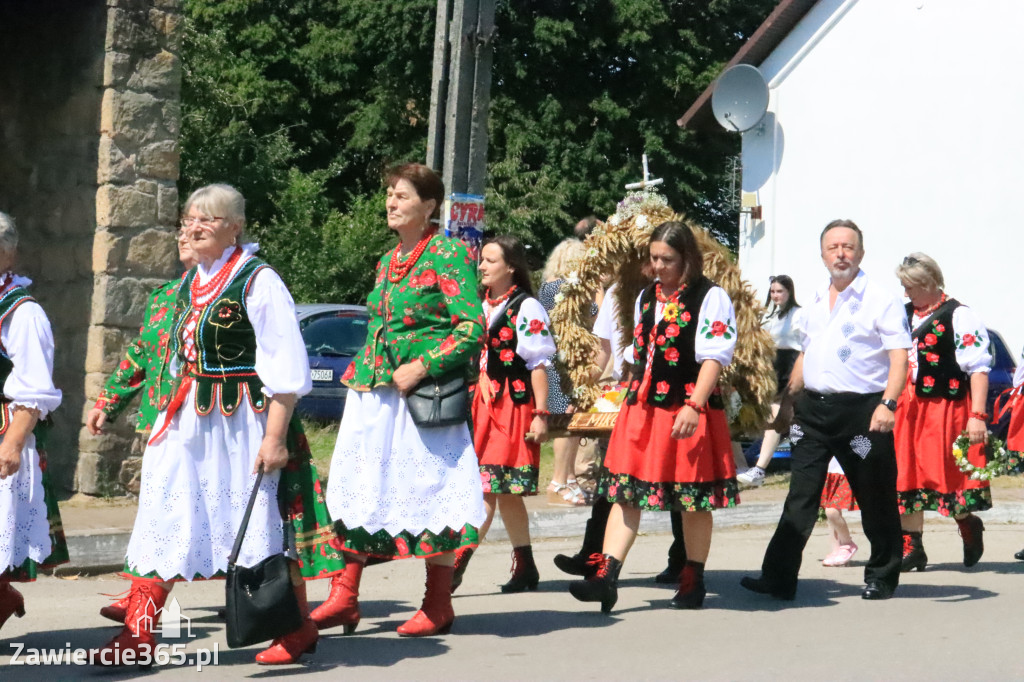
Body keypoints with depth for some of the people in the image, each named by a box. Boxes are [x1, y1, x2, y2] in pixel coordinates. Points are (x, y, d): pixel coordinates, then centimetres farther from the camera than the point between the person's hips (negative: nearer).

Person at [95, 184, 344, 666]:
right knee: (164, 515, 3)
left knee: (265, 520, 1)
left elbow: (286, 369, -15)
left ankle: (299, 628, 18)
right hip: (189, 420, 7)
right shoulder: (190, 283, 12)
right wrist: (173, 417, 20)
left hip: (243, 421, -7)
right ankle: (138, 632, 9)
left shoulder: (258, 282, -11)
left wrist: (275, 436, -20)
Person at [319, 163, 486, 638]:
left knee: (430, 491, -2)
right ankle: (345, 596, 12)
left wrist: (422, 367, -19)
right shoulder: (387, 261, 16)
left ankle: (438, 606, 8)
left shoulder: (448, 255, -7)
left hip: (425, 393, -7)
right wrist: (362, 371, 14)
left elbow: (473, 327, -13)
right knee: (358, 489, 5)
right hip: (374, 393, 8)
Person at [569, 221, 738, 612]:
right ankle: (605, 578, -6)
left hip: (688, 408, -6)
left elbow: (714, 358, -13)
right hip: (642, 406, 6)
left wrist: (694, 406, -21)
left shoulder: (710, 297, -6)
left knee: (693, 498, 4)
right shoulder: (646, 297, 15)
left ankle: (693, 580, 18)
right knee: (625, 491, -2)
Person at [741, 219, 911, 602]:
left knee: (875, 499, 6)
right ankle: (779, 578, 4)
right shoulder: (815, 304, 16)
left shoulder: (880, 301, -5)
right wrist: (787, 402, 20)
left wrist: (888, 404, -23)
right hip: (813, 409, 6)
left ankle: (881, 578, 21)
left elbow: (899, 357, -11)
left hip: (861, 411, -5)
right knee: (800, 499, 3)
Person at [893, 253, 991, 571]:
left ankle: (969, 525, 28)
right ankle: (911, 548, 13)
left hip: (945, 409, -6)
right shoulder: (903, 316, 12)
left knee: (947, 474, -1)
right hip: (906, 409, 6)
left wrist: (977, 416, -19)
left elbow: (978, 368, -12)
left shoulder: (959, 316, -8)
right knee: (908, 477, 4)